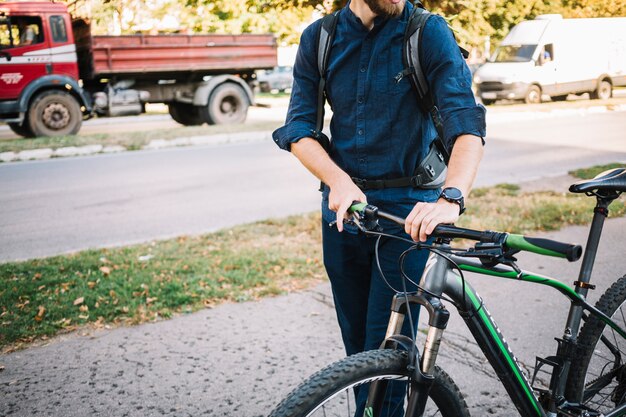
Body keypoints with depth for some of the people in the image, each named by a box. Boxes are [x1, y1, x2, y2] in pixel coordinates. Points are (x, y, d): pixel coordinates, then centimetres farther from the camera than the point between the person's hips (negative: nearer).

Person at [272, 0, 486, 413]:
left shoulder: (428, 34, -8)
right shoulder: (319, 38, 2)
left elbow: (466, 122, -20)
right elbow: (298, 128, -2)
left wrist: (451, 199, -38)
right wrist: (339, 179, -21)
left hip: (410, 213, -3)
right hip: (343, 209, 4)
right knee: (357, 344, 16)